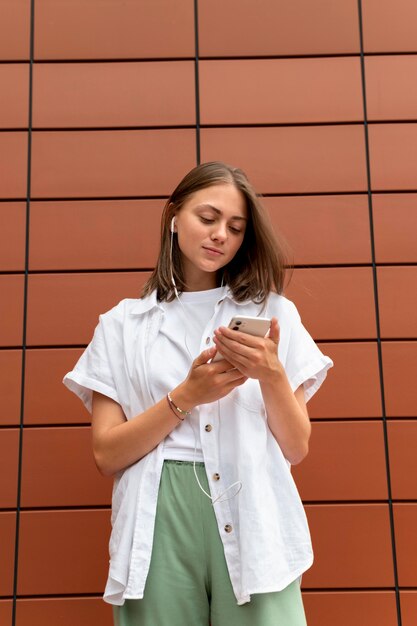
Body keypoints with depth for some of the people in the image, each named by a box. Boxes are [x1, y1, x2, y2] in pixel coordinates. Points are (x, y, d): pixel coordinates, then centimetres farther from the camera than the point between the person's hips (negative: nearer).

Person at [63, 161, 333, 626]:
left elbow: (296, 449, 5)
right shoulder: (122, 323, 7)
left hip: (254, 523, 1)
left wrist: (272, 375, -13)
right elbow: (107, 454, 0)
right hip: (160, 528, 0)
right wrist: (185, 397, -12)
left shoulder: (273, 313, 8)